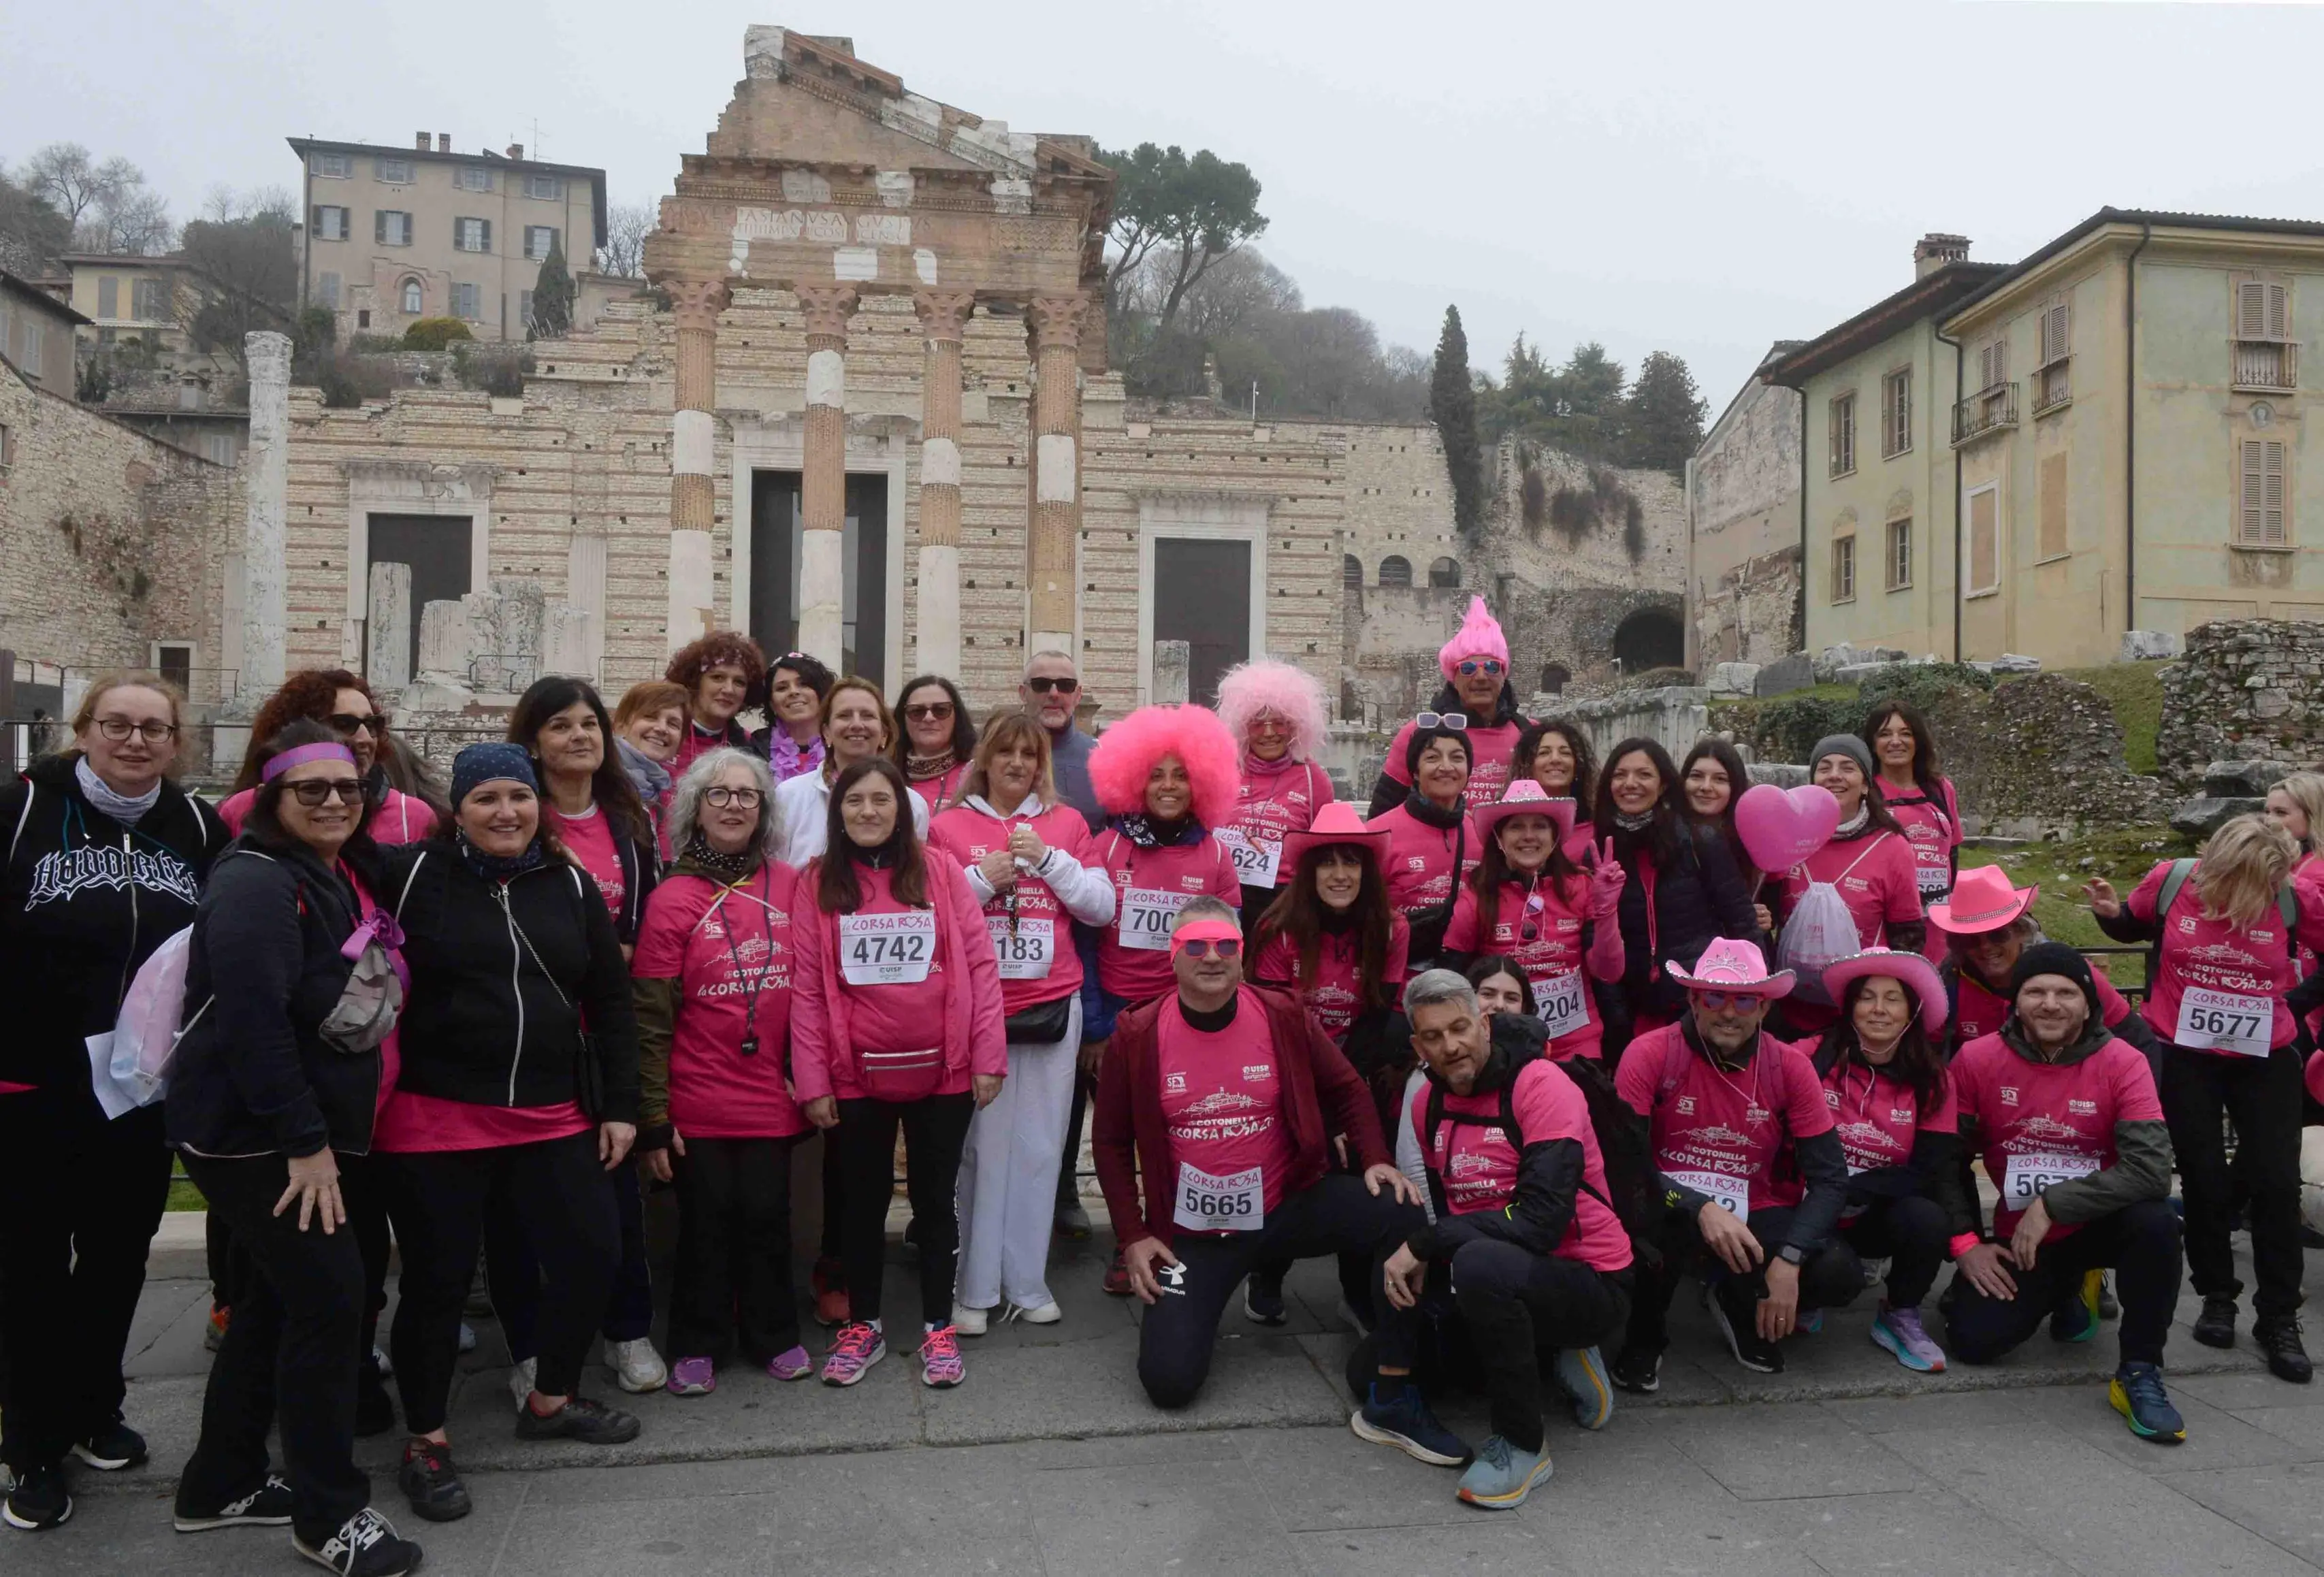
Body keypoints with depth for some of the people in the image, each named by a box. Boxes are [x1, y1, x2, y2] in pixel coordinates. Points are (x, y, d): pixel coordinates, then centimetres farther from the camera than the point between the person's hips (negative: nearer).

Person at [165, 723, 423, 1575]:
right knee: (331, 1295, -7)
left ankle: (222, 1484, 32)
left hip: (307, 1128, 9)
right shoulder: (256, 883, -17)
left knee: (278, 1298, 17)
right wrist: (304, 1142, -24)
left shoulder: (345, 879, 11)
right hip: (249, 1133, -9)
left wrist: (323, 1134, 13)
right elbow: (252, 1019, -25)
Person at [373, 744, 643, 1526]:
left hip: (554, 1116, 4)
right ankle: (425, 1441, 26)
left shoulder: (571, 885, 6)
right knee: (438, 1280, 6)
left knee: (593, 1254, 5)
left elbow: (610, 1001, 9)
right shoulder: (411, 875, -5)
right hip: (435, 1118, -4)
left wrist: (619, 1105, 5)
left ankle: (551, 1400, 30)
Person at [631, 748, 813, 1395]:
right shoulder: (672, 899, -6)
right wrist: (653, 1118, -5)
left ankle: (774, 1335, 27)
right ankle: (698, 1344, 25)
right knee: (706, 1222, 7)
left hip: (772, 1097, 2)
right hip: (699, 1104, -2)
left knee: (767, 1217, 8)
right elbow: (650, 1019, -5)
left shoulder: (788, 885, 2)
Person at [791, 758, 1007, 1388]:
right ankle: (863, 1324, 29)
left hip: (941, 1071, 0)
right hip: (858, 1075, 1)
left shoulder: (941, 873, -1)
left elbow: (980, 965, -2)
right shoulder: (818, 883, 1)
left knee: (934, 1199, 11)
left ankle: (938, 1327, 25)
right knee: (863, 1200, 13)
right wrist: (812, 1080, -5)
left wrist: (988, 1057, -6)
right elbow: (807, 987, -1)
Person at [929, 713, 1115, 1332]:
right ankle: (973, 1288, 9)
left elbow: (1102, 908, 6)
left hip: (1052, 1003, 2)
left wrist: (1049, 858, -5)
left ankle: (1027, 1282, 15)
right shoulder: (950, 826, 6)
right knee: (979, 1145, -2)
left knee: (1039, 1146, 4)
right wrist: (983, 876, -10)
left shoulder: (1066, 823, 11)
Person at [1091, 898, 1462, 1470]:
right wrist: (1133, 1236, -4)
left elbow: (1347, 1090, 6)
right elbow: (1112, 1142, 3)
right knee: (1168, 1381, -14)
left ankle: (1391, 1401, -15)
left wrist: (1375, 1159, -12)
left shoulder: (1282, 1016, -7)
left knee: (1401, 1213, -24)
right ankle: (1178, 1300, 24)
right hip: (1191, 1231, -1)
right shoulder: (1138, 1036, -8)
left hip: (1288, 1205, 1)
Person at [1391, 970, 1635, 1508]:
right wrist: (1421, 1256, -10)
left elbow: (1541, 1220, -28)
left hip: (1590, 1282, -8)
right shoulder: (1428, 1103, 3)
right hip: (1503, 1274, 8)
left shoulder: (1540, 1083, -19)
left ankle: (1521, 1446, -17)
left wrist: (1424, 1245, -24)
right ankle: (1550, 1355, 14)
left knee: (1481, 1263, -38)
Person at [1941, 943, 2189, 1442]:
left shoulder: (2123, 1063, -14)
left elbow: (2151, 1170, -25)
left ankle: (2139, 1373, -14)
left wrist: (2051, 1205, -25)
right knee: (1974, 1341, -15)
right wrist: (1964, 1242, -10)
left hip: (2099, 1227, -2)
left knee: (2156, 1222, -34)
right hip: (2016, 1239, 2)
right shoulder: (1976, 1060, -9)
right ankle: (2061, 1291, 20)